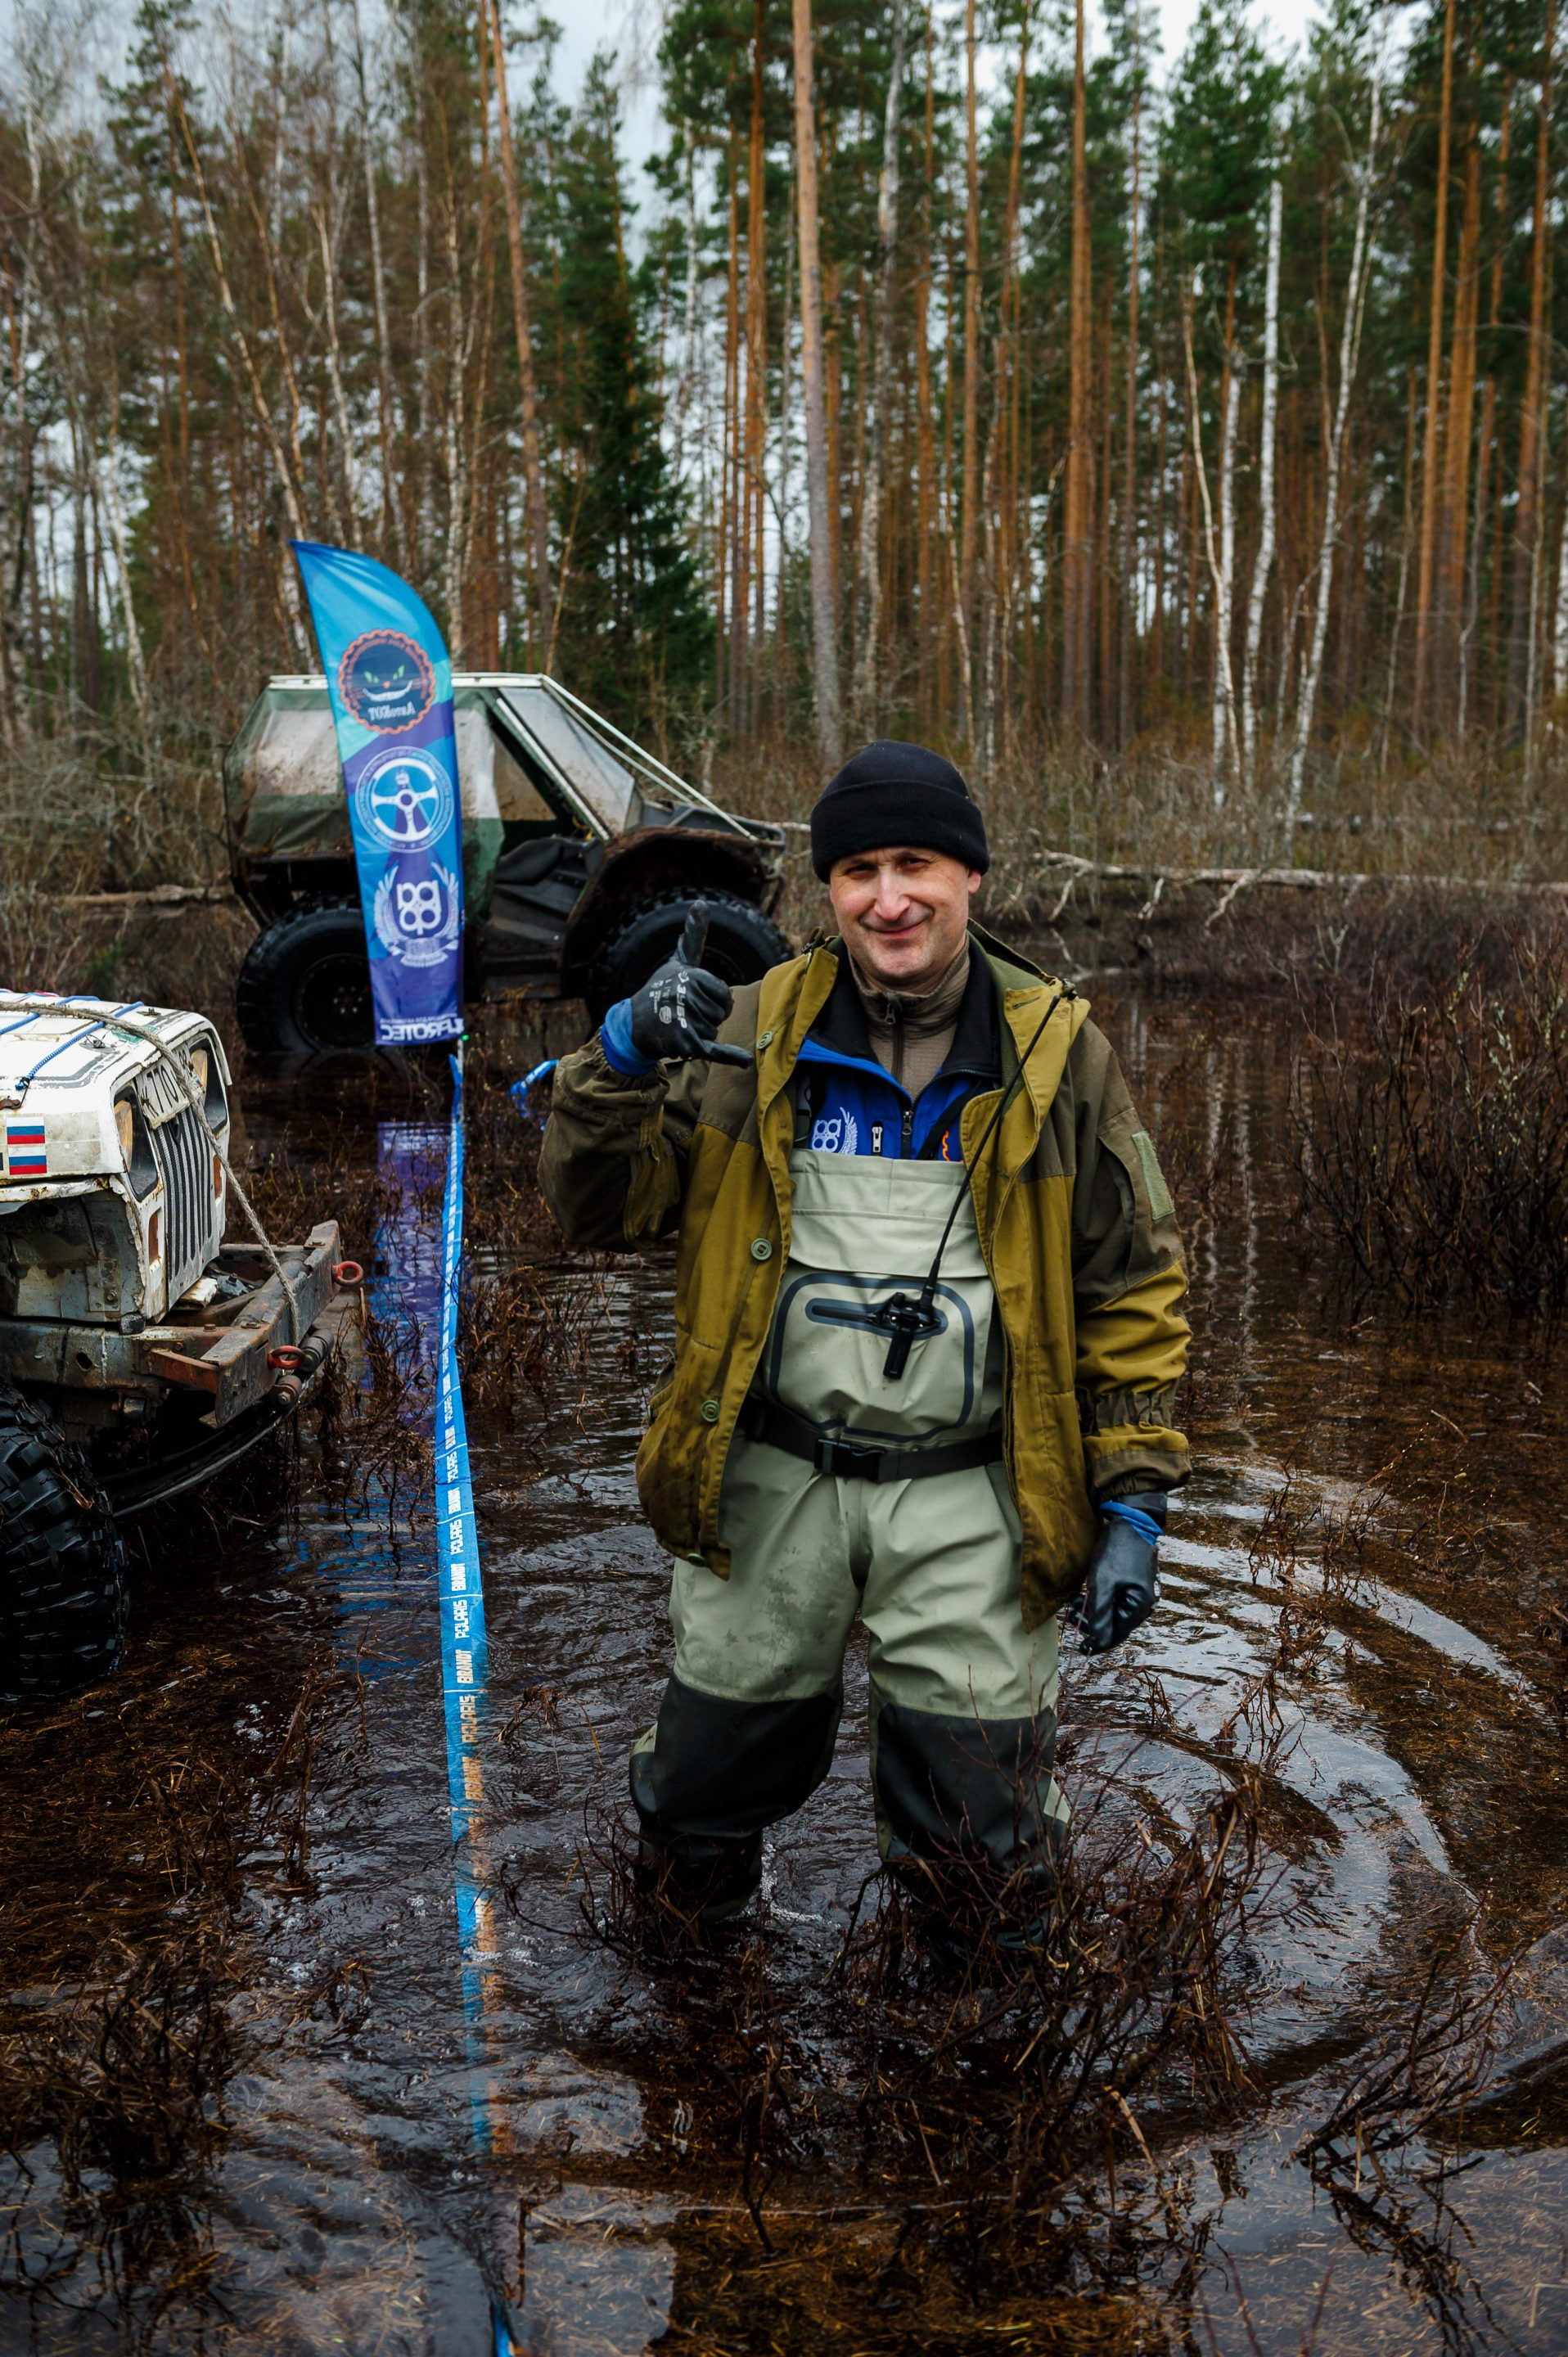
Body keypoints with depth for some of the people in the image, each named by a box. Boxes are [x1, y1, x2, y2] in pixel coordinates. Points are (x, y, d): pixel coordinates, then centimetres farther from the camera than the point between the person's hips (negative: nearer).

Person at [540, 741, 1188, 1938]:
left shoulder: (1058, 1056, 0)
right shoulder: (751, 1036, 1)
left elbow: (1133, 1290, 4)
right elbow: (598, 1207, -1)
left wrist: (1134, 1500, -2)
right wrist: (625, 1057, -20)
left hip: (968, 1501, -1)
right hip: (768, 1481, 1)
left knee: (980, 1843, 8)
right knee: (708, 1783, 15)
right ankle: (697, 1959, 49)